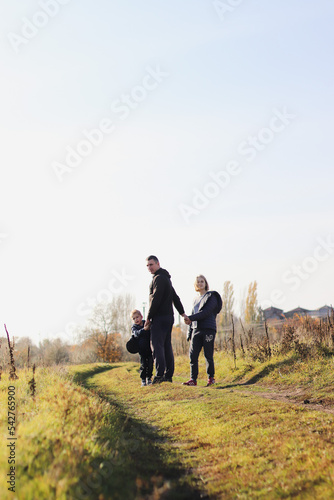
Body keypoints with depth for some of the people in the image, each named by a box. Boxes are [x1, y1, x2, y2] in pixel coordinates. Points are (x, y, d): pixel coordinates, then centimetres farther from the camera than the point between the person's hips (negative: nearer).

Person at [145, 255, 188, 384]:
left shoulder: (159, 278, -11)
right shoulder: (166, 278, 21)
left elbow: (155, 299, -16)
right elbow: (175, 297, 26)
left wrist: (148, 317, -10)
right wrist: (182, 313, 28)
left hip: (160, 317, -10)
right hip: (168, 317, 10)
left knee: (157, 345, -11)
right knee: (167, 346, 9)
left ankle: (160, 375, -17)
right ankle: (168, 375, 10)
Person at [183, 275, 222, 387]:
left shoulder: (211, 297, 1)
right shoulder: (196, 300, 21)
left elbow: (206, 312, -12)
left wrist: (190, 318, -17)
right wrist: (190, 332, 15)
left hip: (208, 329, -5)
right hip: (196, 330, 5)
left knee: (208, 355, -1)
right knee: (193, 354, -3)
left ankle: (211, 377, 11)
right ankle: (193, 379, 0)